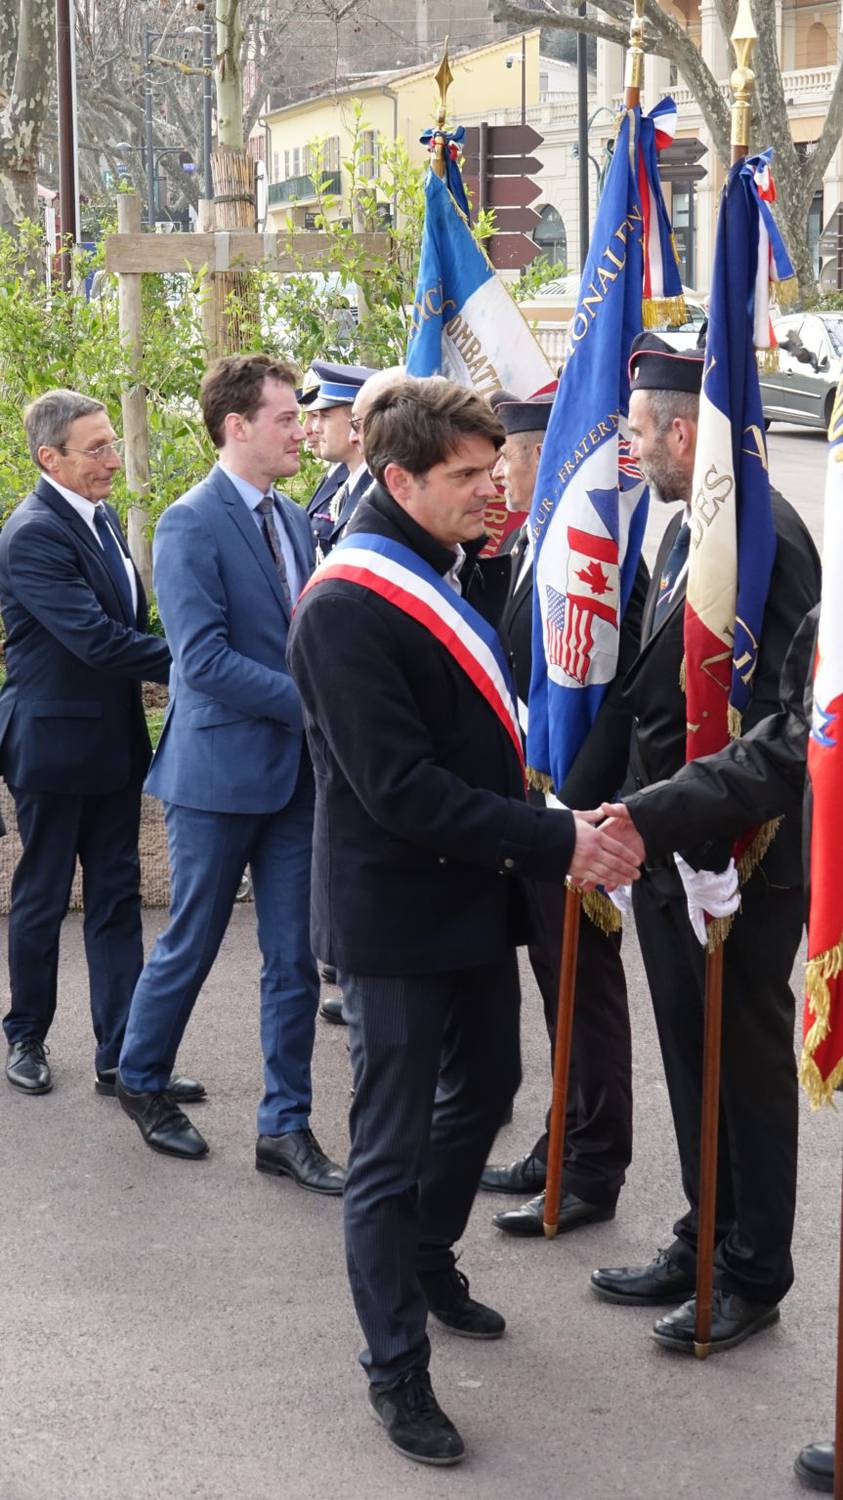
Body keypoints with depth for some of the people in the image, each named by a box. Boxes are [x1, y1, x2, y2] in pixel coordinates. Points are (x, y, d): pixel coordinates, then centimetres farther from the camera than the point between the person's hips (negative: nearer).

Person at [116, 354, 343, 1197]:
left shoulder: (293, 520, 10)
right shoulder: (191, 525, -13)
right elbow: (203, 659, -21)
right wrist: (314, 702, -21)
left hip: (295, 771, 6)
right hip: (219, 771, -6)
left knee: (294, 959, 7)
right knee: (191, 945, 9)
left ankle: (285, 1126, 16)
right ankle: (140, 1080, 31)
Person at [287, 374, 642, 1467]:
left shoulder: (470, 569, 4)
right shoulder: (344, 609, -22)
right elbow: (400, 789, -26)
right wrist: (554, 842, -25)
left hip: (478, 888, 9)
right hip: (397, 913, -9)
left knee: (485, 1085, 23)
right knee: (393, 1144, 3)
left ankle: (428, 1258, 47)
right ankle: (396, 1368, 18)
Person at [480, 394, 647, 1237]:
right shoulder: (525, 546, 9)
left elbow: (623, 695, -22)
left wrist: (570, 809, -23)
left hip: (573, 809, -9)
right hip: (529, 803, 9)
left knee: (585, 988, 3)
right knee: (557, 981, 18)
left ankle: (593, 1175, 14)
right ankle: (568, 1145, 30)